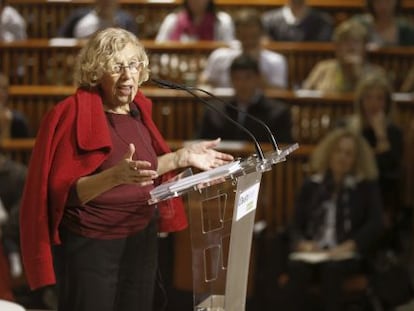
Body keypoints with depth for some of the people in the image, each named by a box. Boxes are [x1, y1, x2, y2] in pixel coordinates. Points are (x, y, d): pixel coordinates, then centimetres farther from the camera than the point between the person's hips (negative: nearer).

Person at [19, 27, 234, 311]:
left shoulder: (137, 110, 5)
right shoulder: (74, 115, -15)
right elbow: (63, 193, -20)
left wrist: (181, 158, 4)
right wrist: (115, 176, -33)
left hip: (141, 241, 7)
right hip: (90, 248, -6)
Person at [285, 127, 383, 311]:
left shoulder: (367, 187, 12)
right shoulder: (311, 185, 18)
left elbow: (375, 225, 0)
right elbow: (296, 225, 13)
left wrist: (348, 246, -16)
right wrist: (303, 244, -10)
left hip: (348, 254, -2)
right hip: (312, 252, 2)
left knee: (331, 268, -38)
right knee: (296, 268, -34)